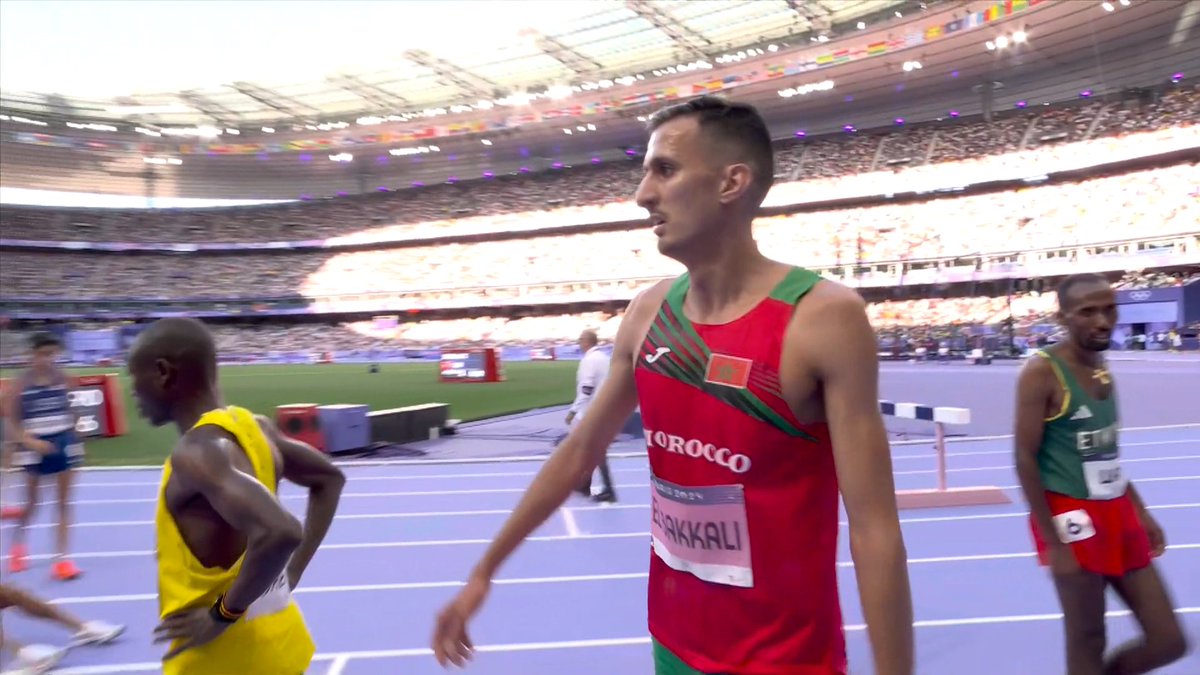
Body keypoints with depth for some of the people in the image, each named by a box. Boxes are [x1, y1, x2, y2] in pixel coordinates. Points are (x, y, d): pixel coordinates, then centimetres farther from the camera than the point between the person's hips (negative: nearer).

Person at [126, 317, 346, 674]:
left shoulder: (197, 453, -23)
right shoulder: (253, 427, 2)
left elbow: (281, 532, -38)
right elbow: (329, 479, 16)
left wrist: (221, 615, -22)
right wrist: (291, 574, 11)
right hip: (274, 638, 8)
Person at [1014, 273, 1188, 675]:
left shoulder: (1102, 368, 9)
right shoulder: (1042, 372, -16)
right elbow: (1025, 460, -18)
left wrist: (1141, 511, 16)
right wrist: (1054, 543, -19)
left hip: (1118, 514, 8)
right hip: (1072, 518, -8)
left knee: (1169, 642, 12)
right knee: (1087, 643, 5)